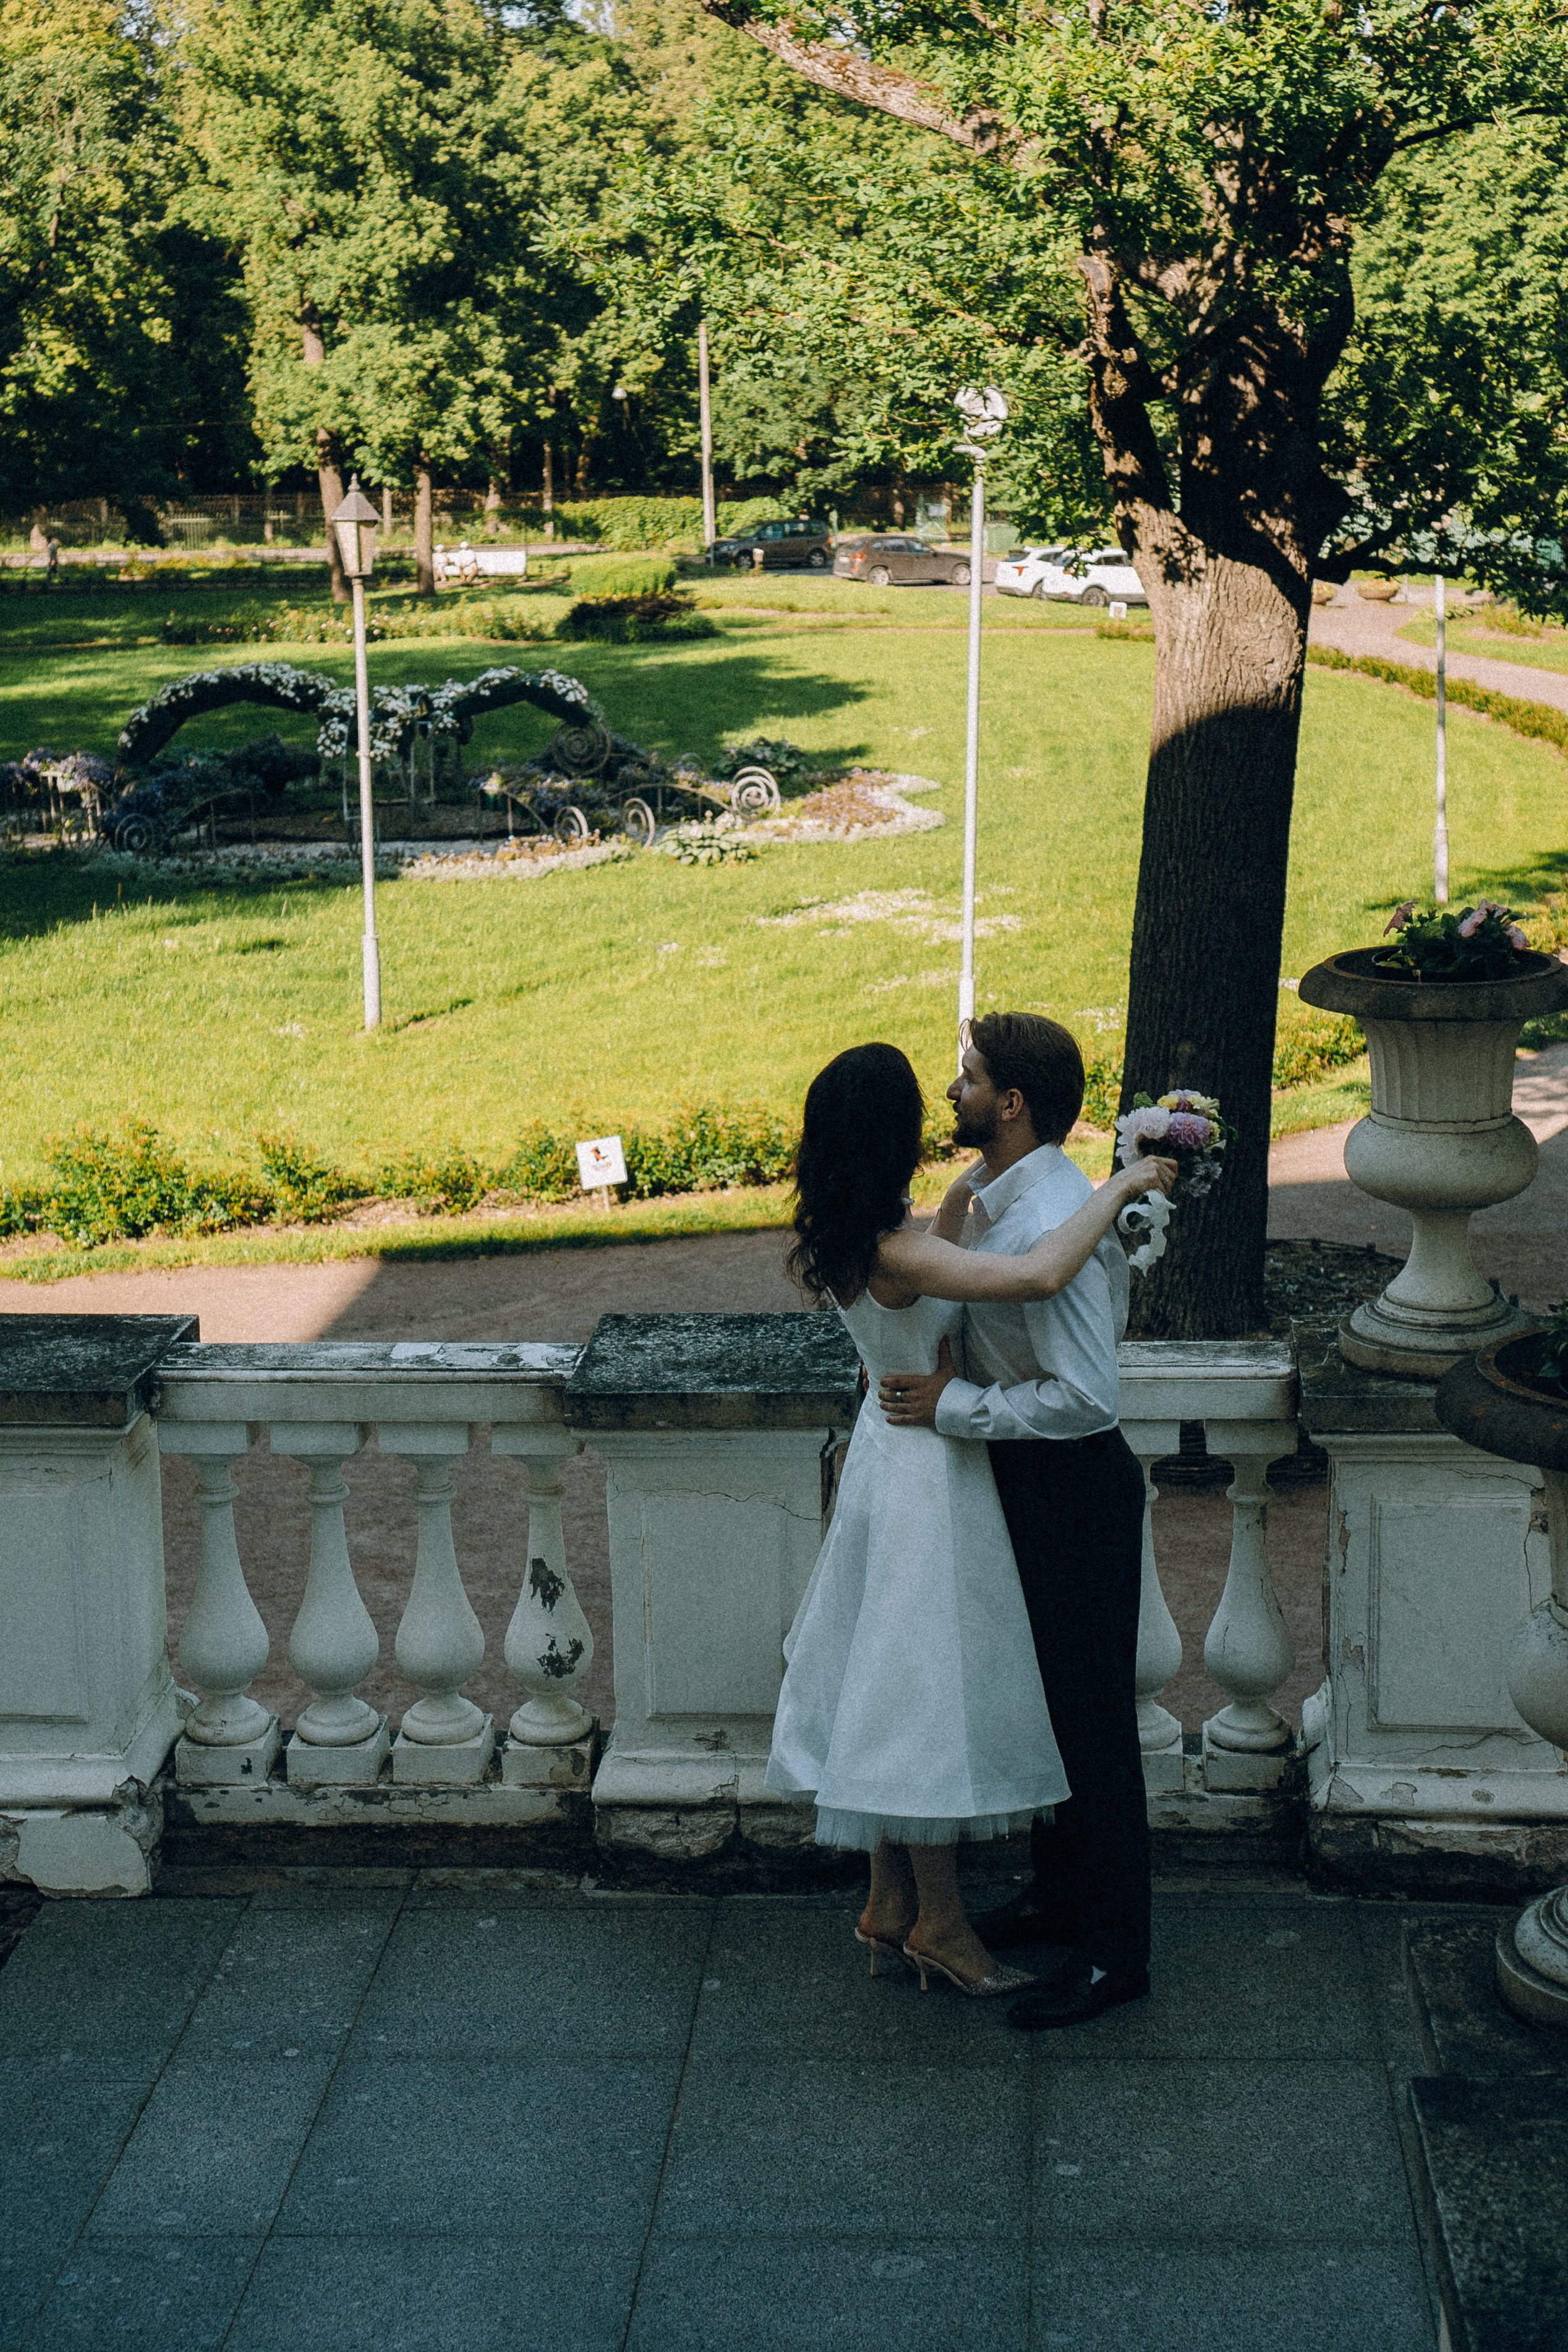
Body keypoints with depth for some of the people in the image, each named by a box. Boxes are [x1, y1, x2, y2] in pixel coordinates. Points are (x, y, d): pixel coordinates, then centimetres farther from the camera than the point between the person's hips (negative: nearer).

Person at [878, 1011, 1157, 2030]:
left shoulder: (1052, 1226, -28)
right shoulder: (995, 1194, 3)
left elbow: (1088, 1398, -30)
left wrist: (955, 1404, -23)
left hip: (1071, 1487, -10)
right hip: (1026, 1481, 10)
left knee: (1090, 1716, 3)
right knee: (1042, 1700, 22)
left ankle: (1113, 1951, 16)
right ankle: (1061, 1893, 40)